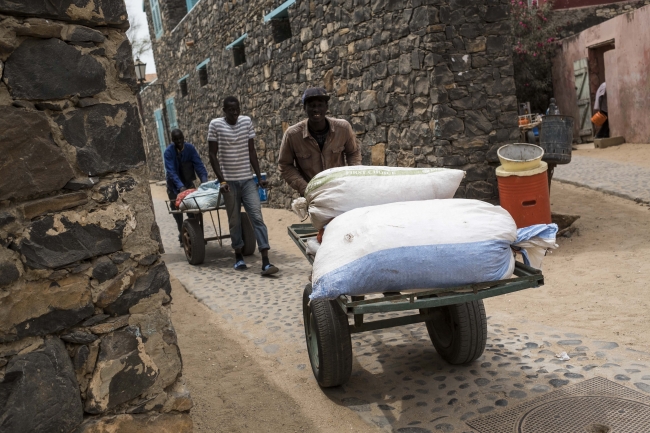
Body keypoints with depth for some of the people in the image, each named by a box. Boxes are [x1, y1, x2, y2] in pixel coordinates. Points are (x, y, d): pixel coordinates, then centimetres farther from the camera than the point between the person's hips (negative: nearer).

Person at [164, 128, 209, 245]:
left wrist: (204, 180, -36)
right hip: (175, 185, -2)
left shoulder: (190, 148, -13)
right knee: (177, 209, -3)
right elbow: (171, 171, -29)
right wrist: (180, 186, -44)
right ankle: (182, 233, 9)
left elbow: (198, 165, -18)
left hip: (188, 182, 2)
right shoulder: (169, 151, -20)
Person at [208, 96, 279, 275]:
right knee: (234, 220, 7)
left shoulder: (247, 121, 4)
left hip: (248, 179, 2)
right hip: (229, 181, -2)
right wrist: (222, 180, -13)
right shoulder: (215, 125, -4)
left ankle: (265, 262, -11)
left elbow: (252, 151, 7)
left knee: (257, 217, -8)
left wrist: (259, 177, 2)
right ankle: (238, 256, 24)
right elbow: (213, 155, -4)